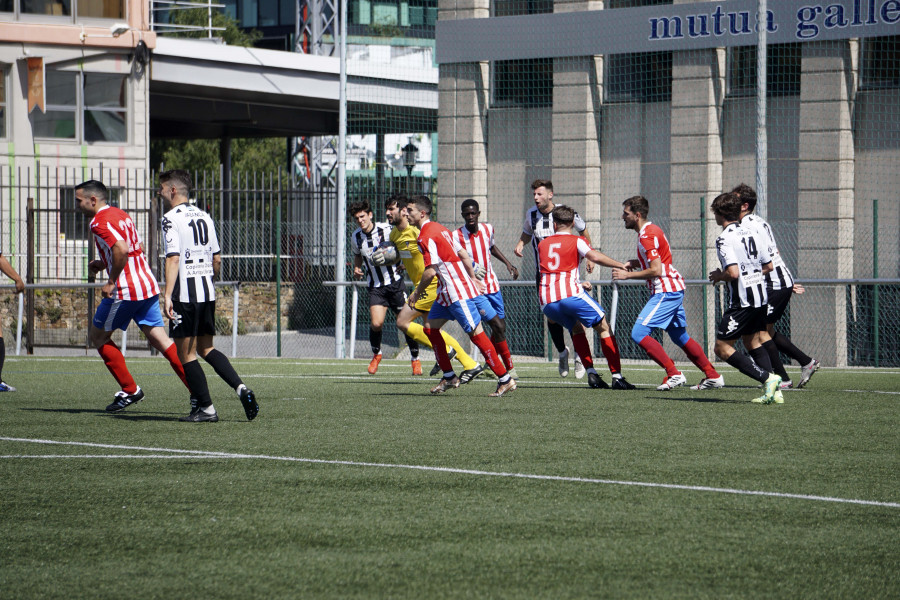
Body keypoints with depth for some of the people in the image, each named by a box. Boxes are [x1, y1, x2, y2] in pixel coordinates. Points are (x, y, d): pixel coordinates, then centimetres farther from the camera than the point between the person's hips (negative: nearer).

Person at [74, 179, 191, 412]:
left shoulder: (100, 222, -12)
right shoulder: (121, 215, 18)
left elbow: (121, 248, -28)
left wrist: (111, 282, -19)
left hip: (125, 291, -9)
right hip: (148, 286, 9)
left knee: (97, 335, 10)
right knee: (158, 338, 6)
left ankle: (129, 390, 9)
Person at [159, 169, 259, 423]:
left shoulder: (171, 219, -9)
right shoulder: (204, 217, 13)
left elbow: (173, 258, -18)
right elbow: (217, 260, 15)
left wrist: (167, 295, -21)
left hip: (184, 296, -7)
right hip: (207, 293, 7)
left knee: (186, 354, 2)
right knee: (206, 348, 17)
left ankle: (205, 408, 2)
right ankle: (241, 388, -1)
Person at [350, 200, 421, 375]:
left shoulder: (386, 230, -9)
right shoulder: (356, 237, 3)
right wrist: (356, 269, 3)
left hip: (395, 282, -2)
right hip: (375, 286, 2)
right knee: (375, 323, -14)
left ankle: (415, 359, 17)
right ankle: (376, 355, 13)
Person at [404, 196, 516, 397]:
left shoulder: (426, 236, -16)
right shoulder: (439, 228, 14)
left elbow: (430, 271, -20)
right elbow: (463, 254, 17)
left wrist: (416, 293, -7)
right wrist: (473, 279, 21)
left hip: (457, 293, -10)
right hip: (447, 291, 10)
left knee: (476, 334, -8)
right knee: (430, 327, 12)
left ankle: (505, 379, -5)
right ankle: (449, 377, 16)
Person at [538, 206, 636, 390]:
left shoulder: (542, 244, 23)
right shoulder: (577, 241, 7)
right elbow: (594, 256, -13)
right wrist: (621, 265, -6)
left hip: (546, 302, 5)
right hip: (570, 294, -4)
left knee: (575, 329, 26)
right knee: (604, 328, 8)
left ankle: (591, 373, 9)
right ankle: (617, 376, -2)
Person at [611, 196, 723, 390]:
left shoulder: (647, 235, -16)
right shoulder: (650, 230, 16)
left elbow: (655, 270, -22)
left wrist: (627, 275, -14)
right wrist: (634, 263, 11)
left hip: (666, 291, -11)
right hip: (674, 289, 11)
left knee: (639, 333, -13)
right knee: (680, 337, 18)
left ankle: (674, 374, -14)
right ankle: (712, 376, 21)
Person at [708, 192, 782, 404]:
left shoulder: (724, 239, -15)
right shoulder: (751, 234, 9)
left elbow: (733, 273, -24)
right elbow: (768, 266, 14)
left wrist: (719, 276, -4)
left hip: (742, 301, -8)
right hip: (760, 297, 8)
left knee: (722, 347, -1)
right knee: (752, 341, 24)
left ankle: (767, 378, -13)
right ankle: (774, 391, 14)